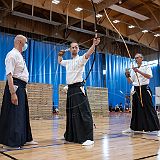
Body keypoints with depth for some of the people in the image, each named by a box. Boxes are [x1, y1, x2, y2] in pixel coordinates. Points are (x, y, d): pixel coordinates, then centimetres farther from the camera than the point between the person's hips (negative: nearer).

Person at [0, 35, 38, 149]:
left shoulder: (19, 56, 19)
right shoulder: (12, 55, -11)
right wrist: (13, 93, -25)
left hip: (21, 88, 10)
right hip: (15, 86, -10)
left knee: (23, 114, 15)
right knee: (13, 114, -5)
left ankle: (25, 139, 26)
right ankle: (10, 142, 4)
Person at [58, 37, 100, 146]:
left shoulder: (80, 59, -2)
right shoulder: (68, 62, 19)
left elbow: (88, 54, -24)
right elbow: (60, 61, 40)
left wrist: (94, 45, -41)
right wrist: (60, 55, 23)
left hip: (78, 89, -7)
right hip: (70, 89, 7)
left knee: (83, 113, -14)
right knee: (71, 113, 15)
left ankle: (88, 138, -15)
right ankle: (70, 136, 28)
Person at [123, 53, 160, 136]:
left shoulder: (146, 66, 0)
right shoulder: (133, 69, 14)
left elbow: (149, 76, -18)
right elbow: (130, 81, 11)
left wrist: (139, 71, -24)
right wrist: (127, 75, -8)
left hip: (144, 89, -5)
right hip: (136, 90, 5)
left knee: (149, 109, -7)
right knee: (135, 109, 9)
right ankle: (132, 128, 18)